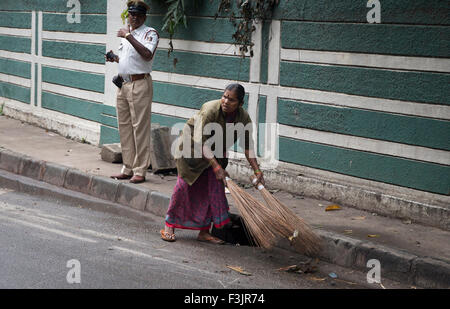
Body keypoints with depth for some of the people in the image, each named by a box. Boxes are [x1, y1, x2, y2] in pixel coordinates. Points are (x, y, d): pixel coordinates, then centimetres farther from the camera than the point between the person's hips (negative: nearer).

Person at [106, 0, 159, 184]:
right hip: (123, 84, 8)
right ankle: (127, 169, 18)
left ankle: (140, 171, -3)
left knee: (140, 127, -7)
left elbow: (147, 55, -24)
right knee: (124, 127, 10)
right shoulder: (126, 32, 18)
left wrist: (129, 37, -23)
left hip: (140, 84, -8)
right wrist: (114, 58, 8)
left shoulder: (150, 33, -5)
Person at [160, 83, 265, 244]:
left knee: (215, 186, -2)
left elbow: (247, 146, -9)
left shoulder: (243, 118, -18)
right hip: (192, 145, -5)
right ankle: (169, 226, 2)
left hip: (216, 152, 5)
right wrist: (216, 167, -37)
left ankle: (204, 232, 8)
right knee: (185, 184, -10)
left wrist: (257, 171, -15)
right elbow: (201, 143, -33)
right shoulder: (210, 110, -34)